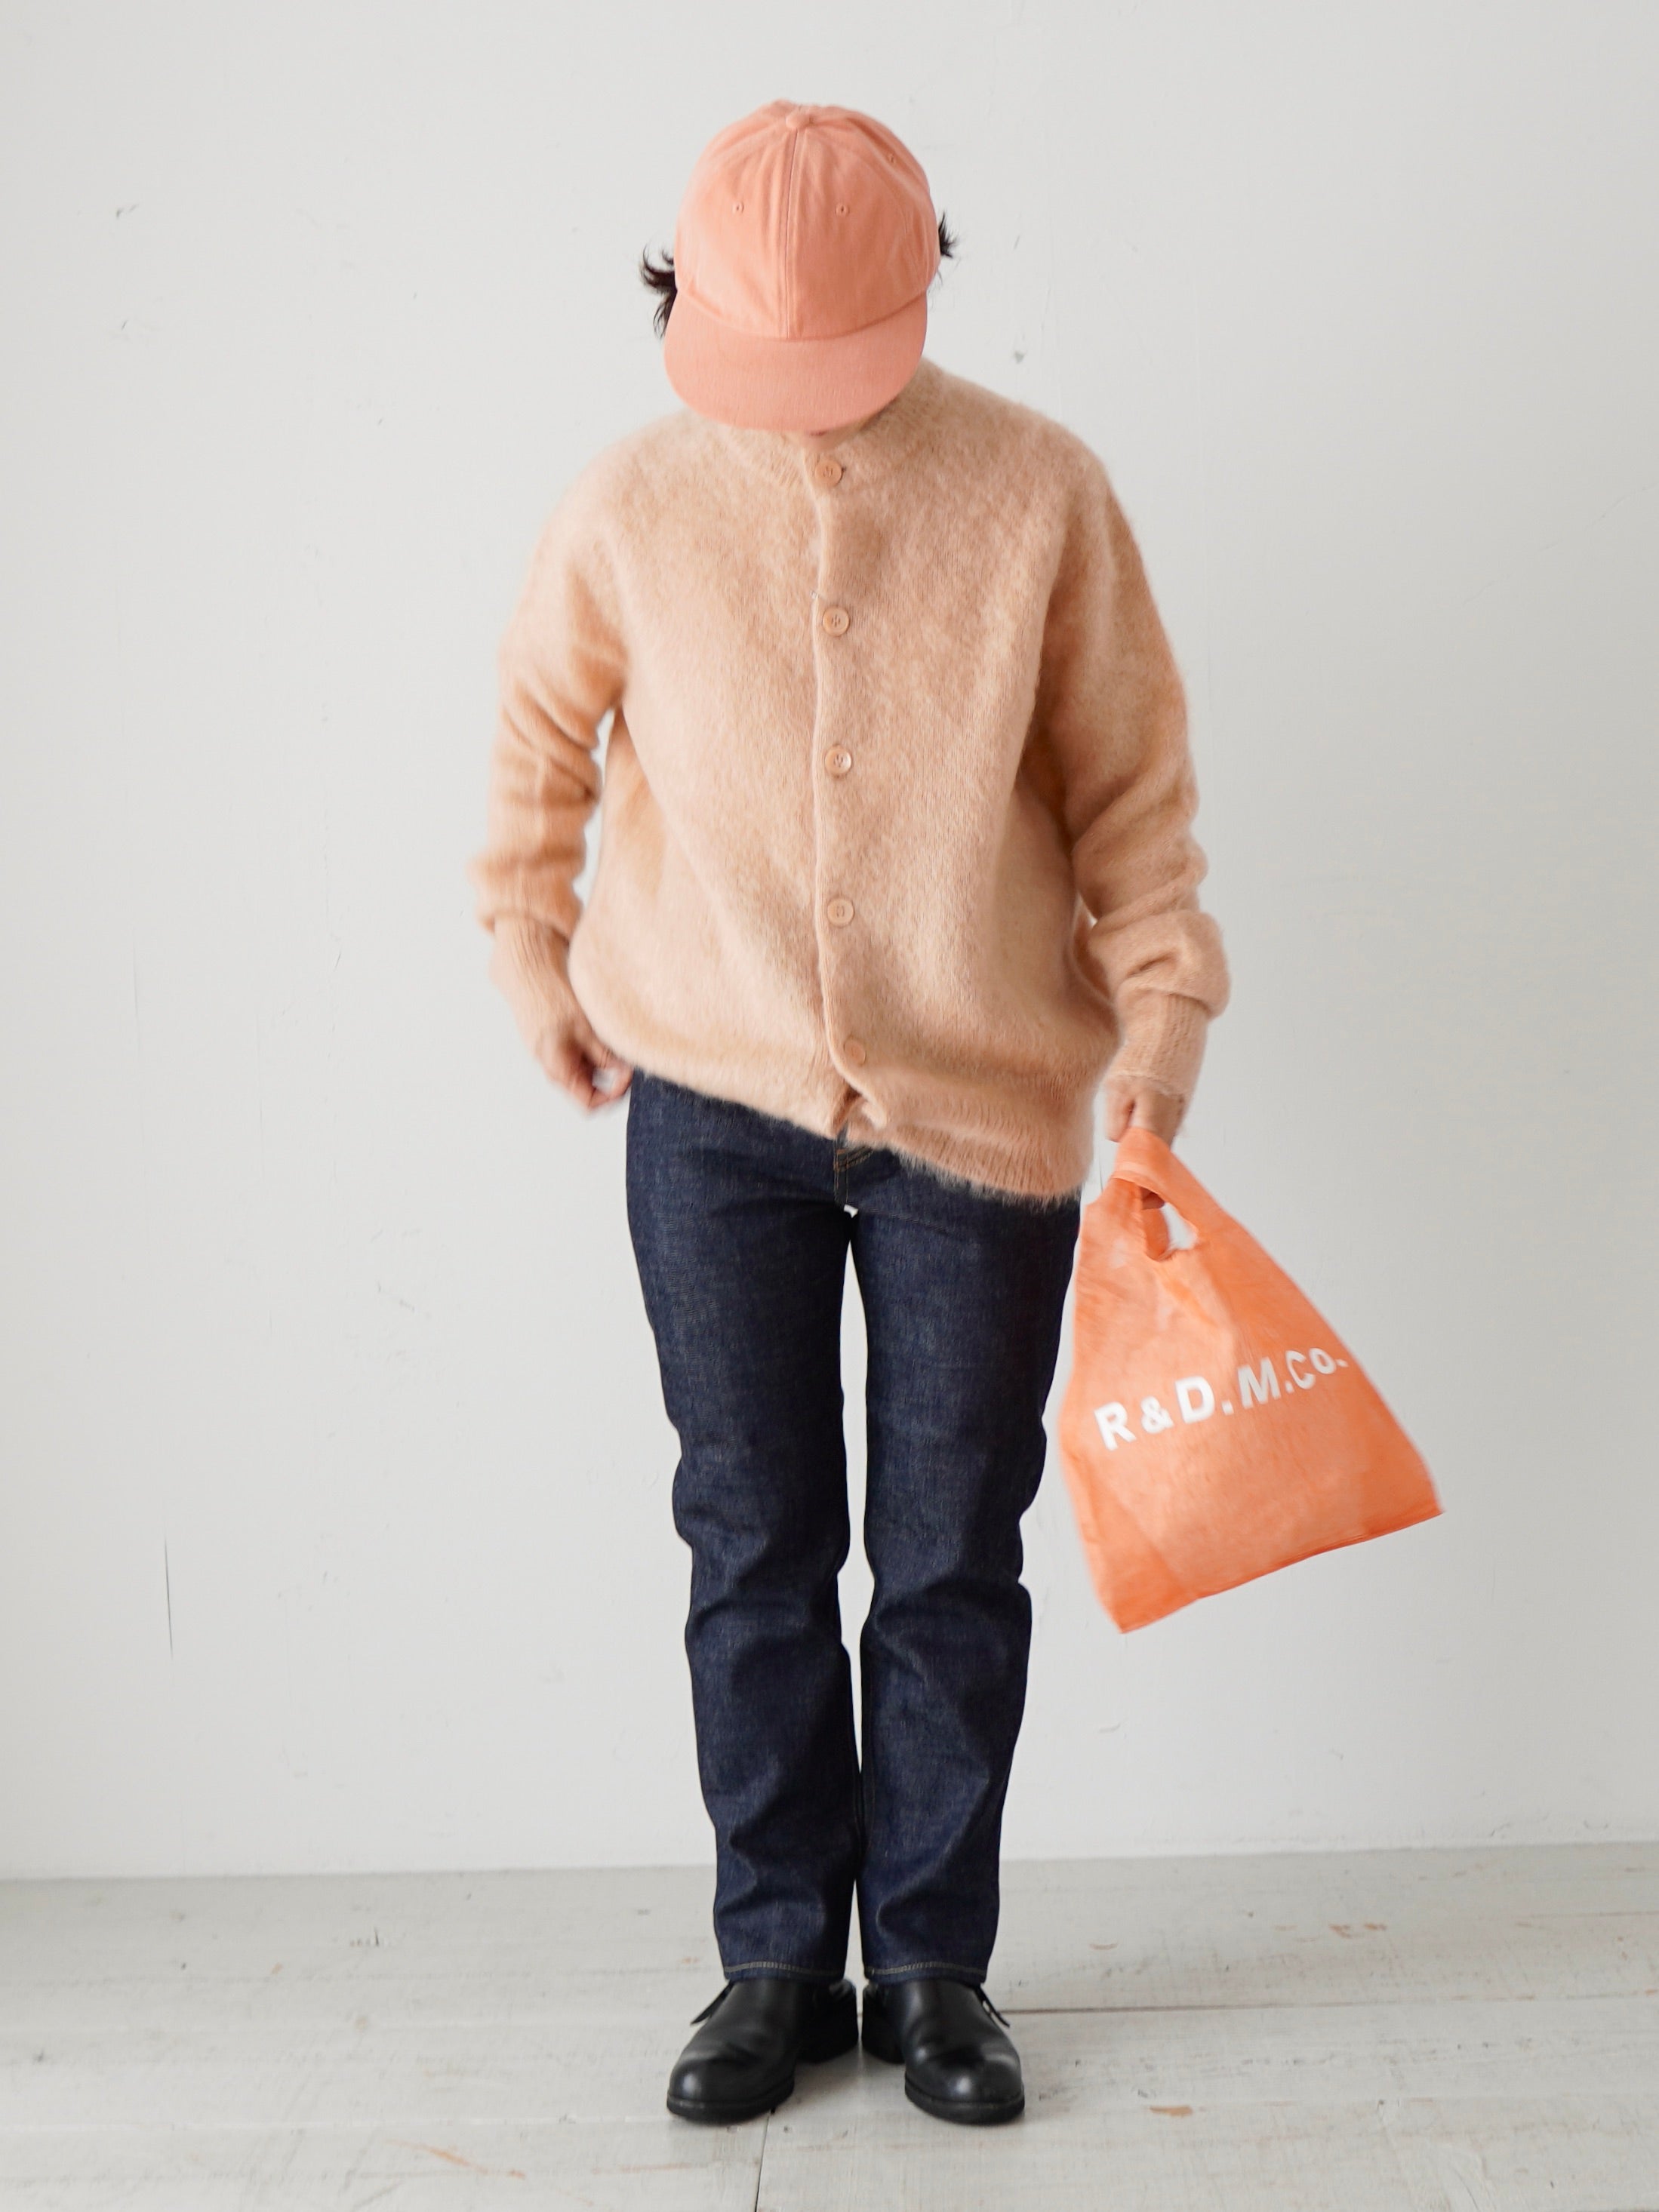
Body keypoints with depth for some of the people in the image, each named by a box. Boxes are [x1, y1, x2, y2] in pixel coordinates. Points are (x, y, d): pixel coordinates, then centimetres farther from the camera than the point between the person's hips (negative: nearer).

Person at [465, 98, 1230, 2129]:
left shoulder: (1038, 491, -5)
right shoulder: (632, 506, -3)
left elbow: (1128, 779, 1)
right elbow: (539, 742, 13)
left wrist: (1159, 1009, -5)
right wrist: (532, 954, 14)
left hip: (983, 1106, 0)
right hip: (713, 1104, 1)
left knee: (951, 1564, 7)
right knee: (754, 1550, 8)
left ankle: (934, 1966, 26)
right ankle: (778, 1960, 25)